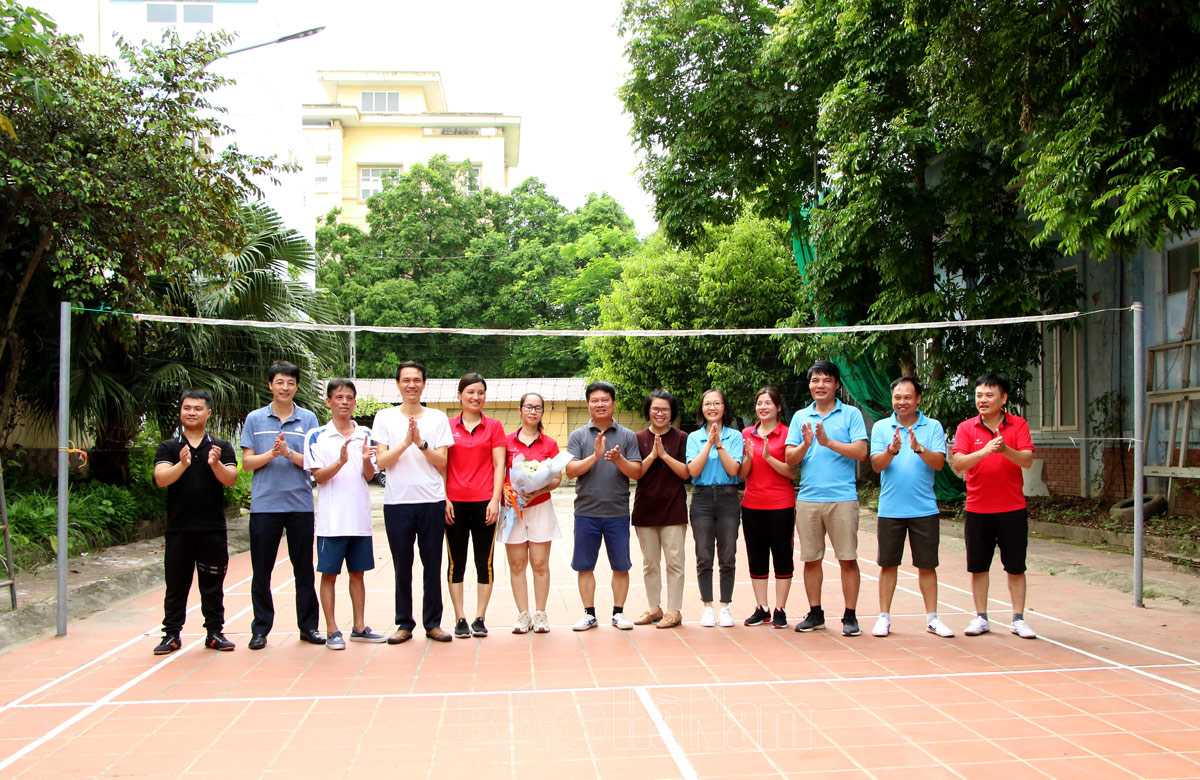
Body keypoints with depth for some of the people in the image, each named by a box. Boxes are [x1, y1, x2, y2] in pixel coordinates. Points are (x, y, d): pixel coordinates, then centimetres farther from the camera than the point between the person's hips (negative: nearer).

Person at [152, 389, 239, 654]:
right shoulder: (168, 448, 6)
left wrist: (215, 464, -27)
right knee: (176, 585, 6)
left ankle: (215, 632, 16)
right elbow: (161, 479, -10)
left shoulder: (221, 447, 7)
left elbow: (231, 479, -7)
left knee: (212, 585, 7)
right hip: (178, 529, 0)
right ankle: (171, 634, 15)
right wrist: (182, 464, -29)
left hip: (213, 529, 0)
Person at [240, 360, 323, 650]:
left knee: (304, 569, 7)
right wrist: (272, 453, -15)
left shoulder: (307, 419, 5)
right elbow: (247, 462, 2)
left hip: (300, 504, 0)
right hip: (264, 504, 0)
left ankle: (308, 626, 17)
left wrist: (289, 452, -17)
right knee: (261, 571, 5)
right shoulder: (255, 419, 6)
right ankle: (261, 628, 16)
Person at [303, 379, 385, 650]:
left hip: (360, 518, 3)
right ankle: (332, 631, 12)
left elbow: (369, 476, 6)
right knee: (329, 574, 3)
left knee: (358, 573, 11)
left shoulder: (365, 435, 8)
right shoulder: (317, 436, -2)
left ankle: (359, 627, 20)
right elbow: (318, 476, -8)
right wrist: (341, 461, -24)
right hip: (331, 520, -3)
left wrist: (366, 459, -16)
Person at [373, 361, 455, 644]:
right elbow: (381, 461, -3)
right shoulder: (385, 418, 5)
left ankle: (433, 623, 14)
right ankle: (404, 623, 16)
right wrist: (405, 443, -16)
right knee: (402, 567, 6)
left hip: (431, 501, 0)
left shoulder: (437, 418, 6)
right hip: (397, 503, 0)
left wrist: (421, 443, -14)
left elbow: (442, 462, 0)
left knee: (432, 566, 4)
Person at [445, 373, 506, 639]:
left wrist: (495, 500, -7)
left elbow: (499, 465, 2)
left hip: (484, 502, 0)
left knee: (485, 561, 3)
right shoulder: (448, 426, 6)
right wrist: (444, 499, -3)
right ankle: (460, 619, 13)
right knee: (456, 561, 5)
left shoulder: (493, 426, 5)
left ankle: (480, 619, 12)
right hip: (454, 503, 0)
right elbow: (441, 465, 6)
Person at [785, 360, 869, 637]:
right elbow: (790, 459, 5)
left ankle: (850, 616, 11)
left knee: (847, 559, 1)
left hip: (842, 497, -3)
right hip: (807, 498, 3)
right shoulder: (800, 417, 11)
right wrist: (805, 444, -13)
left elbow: (861, 452, -9)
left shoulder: (851, 414, 2)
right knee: (811, 559, 9)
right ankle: (815, 614, 21)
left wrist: (828, 442, -16)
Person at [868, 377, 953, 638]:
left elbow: (939, 463, -10)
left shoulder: (933, 427, 2)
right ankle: (884, 617, 16)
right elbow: (877, 465, -6)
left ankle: (932, 618, 18)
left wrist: (919, 448, -26)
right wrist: (892, 450, -25)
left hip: (925, 509, 0)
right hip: (890, 509, 0)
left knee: (927, 565, 8)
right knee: (888, 565, 7)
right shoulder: (881, 427, 4)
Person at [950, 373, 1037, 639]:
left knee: (1016, 567, 6)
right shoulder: (966, 428, 0)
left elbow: (1027, 460, -12)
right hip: (977, 509, 1)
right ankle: (981, 618, 19)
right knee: (978, 567, 7)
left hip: (1012, 509, -1)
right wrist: (985, 451, -28)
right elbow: (957, 464, -12)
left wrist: (1005, 450, -32)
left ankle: (1018, 619, 17)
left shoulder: (1018, 425, 0)